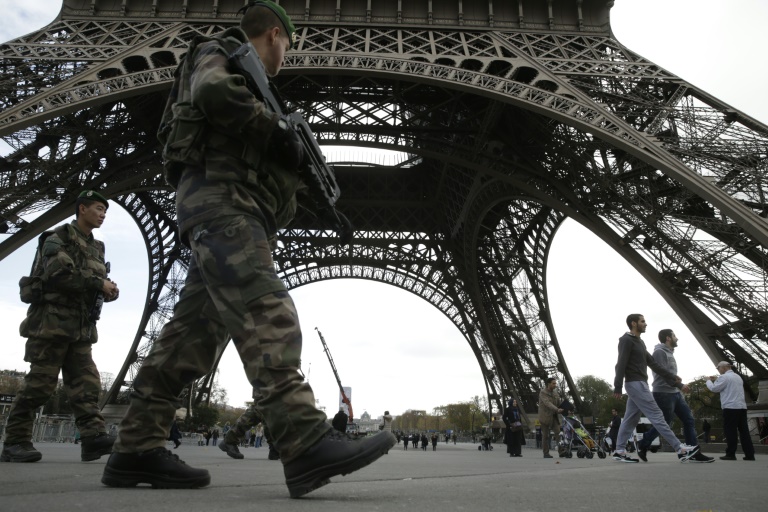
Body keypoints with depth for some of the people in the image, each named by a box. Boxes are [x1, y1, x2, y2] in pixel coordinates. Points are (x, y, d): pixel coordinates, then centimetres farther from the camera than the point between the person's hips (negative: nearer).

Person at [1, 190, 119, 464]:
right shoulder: (58, 238, -3)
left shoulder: (97, 248, 19)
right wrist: (98, 283, -16)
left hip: (81, 325, 7)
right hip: (54, 319, -7)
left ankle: (93, 437, -12)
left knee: (86, 381, -5)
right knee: (40, 382, -6)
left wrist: (108, 290, -4)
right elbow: (59, 274, -19)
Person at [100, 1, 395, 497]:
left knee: (195, 332, 2)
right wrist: (278, 127, -7)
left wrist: (296, 162, 14)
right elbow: (213, 91, -15)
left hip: (235, 209, 9)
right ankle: (306, 442, -34)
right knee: (267, 313, -25)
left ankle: (137, 451, 6)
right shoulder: (219, 50, 11)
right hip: (218, 199, -9)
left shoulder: (245, 76, 36)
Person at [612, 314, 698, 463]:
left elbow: (653, 363, 22)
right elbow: (621, 364, -17)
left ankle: (619, 451, 8)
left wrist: (672, 376, 18)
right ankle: (681, 450, -5)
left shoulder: (639, 342, 20)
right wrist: (617, 387, -22)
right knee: (656, 416, -8)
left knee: (630, 419, 7)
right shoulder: (626, 340, -10)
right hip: (636, 384, -10)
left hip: (639, 384, 10)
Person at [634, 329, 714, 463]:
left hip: (675, 393, 10)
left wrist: (679, 389, 17)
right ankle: (643, 445, 13)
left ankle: (695, 453, 5)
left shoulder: (669, 353, 19)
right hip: (664, 393, -10)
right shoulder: (660, 352, -13)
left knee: (689, 420, 3)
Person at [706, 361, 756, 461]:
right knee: (744, 430, 7)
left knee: (730, 431, -3)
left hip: (730, 407, -8)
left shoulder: (724, 377, -7)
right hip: (742, 407, 8)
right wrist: (716, 380, 27)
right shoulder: (738, 377, 19)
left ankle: (730, 454, -2)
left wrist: (709, 381, 11)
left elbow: (714, 388, -6)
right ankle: (750, 454, 5)